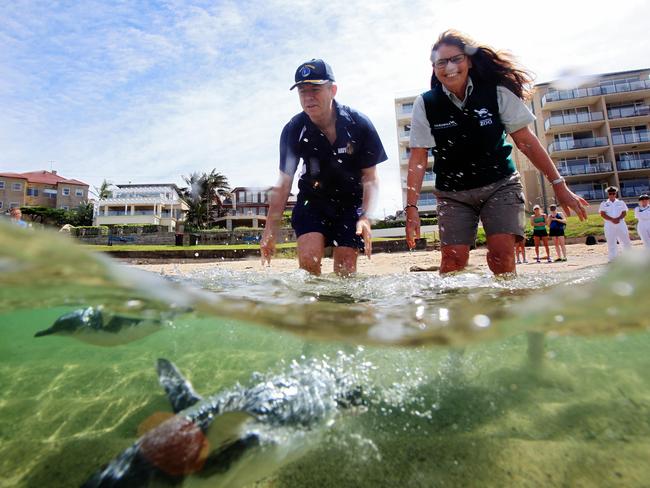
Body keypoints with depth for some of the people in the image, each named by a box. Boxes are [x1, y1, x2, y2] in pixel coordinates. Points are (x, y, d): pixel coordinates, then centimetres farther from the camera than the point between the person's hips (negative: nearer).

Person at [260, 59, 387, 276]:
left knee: (345, 268, -5)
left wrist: (365, 217, -25)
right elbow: (283, 184, -9)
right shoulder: (293, 130, -13)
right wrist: (271, 230, -12)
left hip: (351, 201, 0)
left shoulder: (359, 124, -16)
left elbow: (370, 178, -10)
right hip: (313, 199, 1)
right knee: (308, 260, -17)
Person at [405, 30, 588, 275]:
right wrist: (412, 206, -17)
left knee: (502, 253, -14)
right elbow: (418, 159, -9)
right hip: (453, 193, 0)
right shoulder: (425, 104, -5)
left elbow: (525, 140, -2)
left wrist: (558, 184, -3)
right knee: (453, 259, -9)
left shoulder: (496, 92, -5)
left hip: (500, 184, 0)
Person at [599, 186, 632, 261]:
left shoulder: (621, 202, 11)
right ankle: (612, 259, 5)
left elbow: (624, 213, 3)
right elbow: (602, 214, -5)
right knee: (611, 243, 0)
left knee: (625, 240, 5)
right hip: (609, 225, -2)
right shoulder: (604, 204, 5)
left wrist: (618, 219, -16)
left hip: (621, 224, 2)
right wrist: (612, 219, -18)